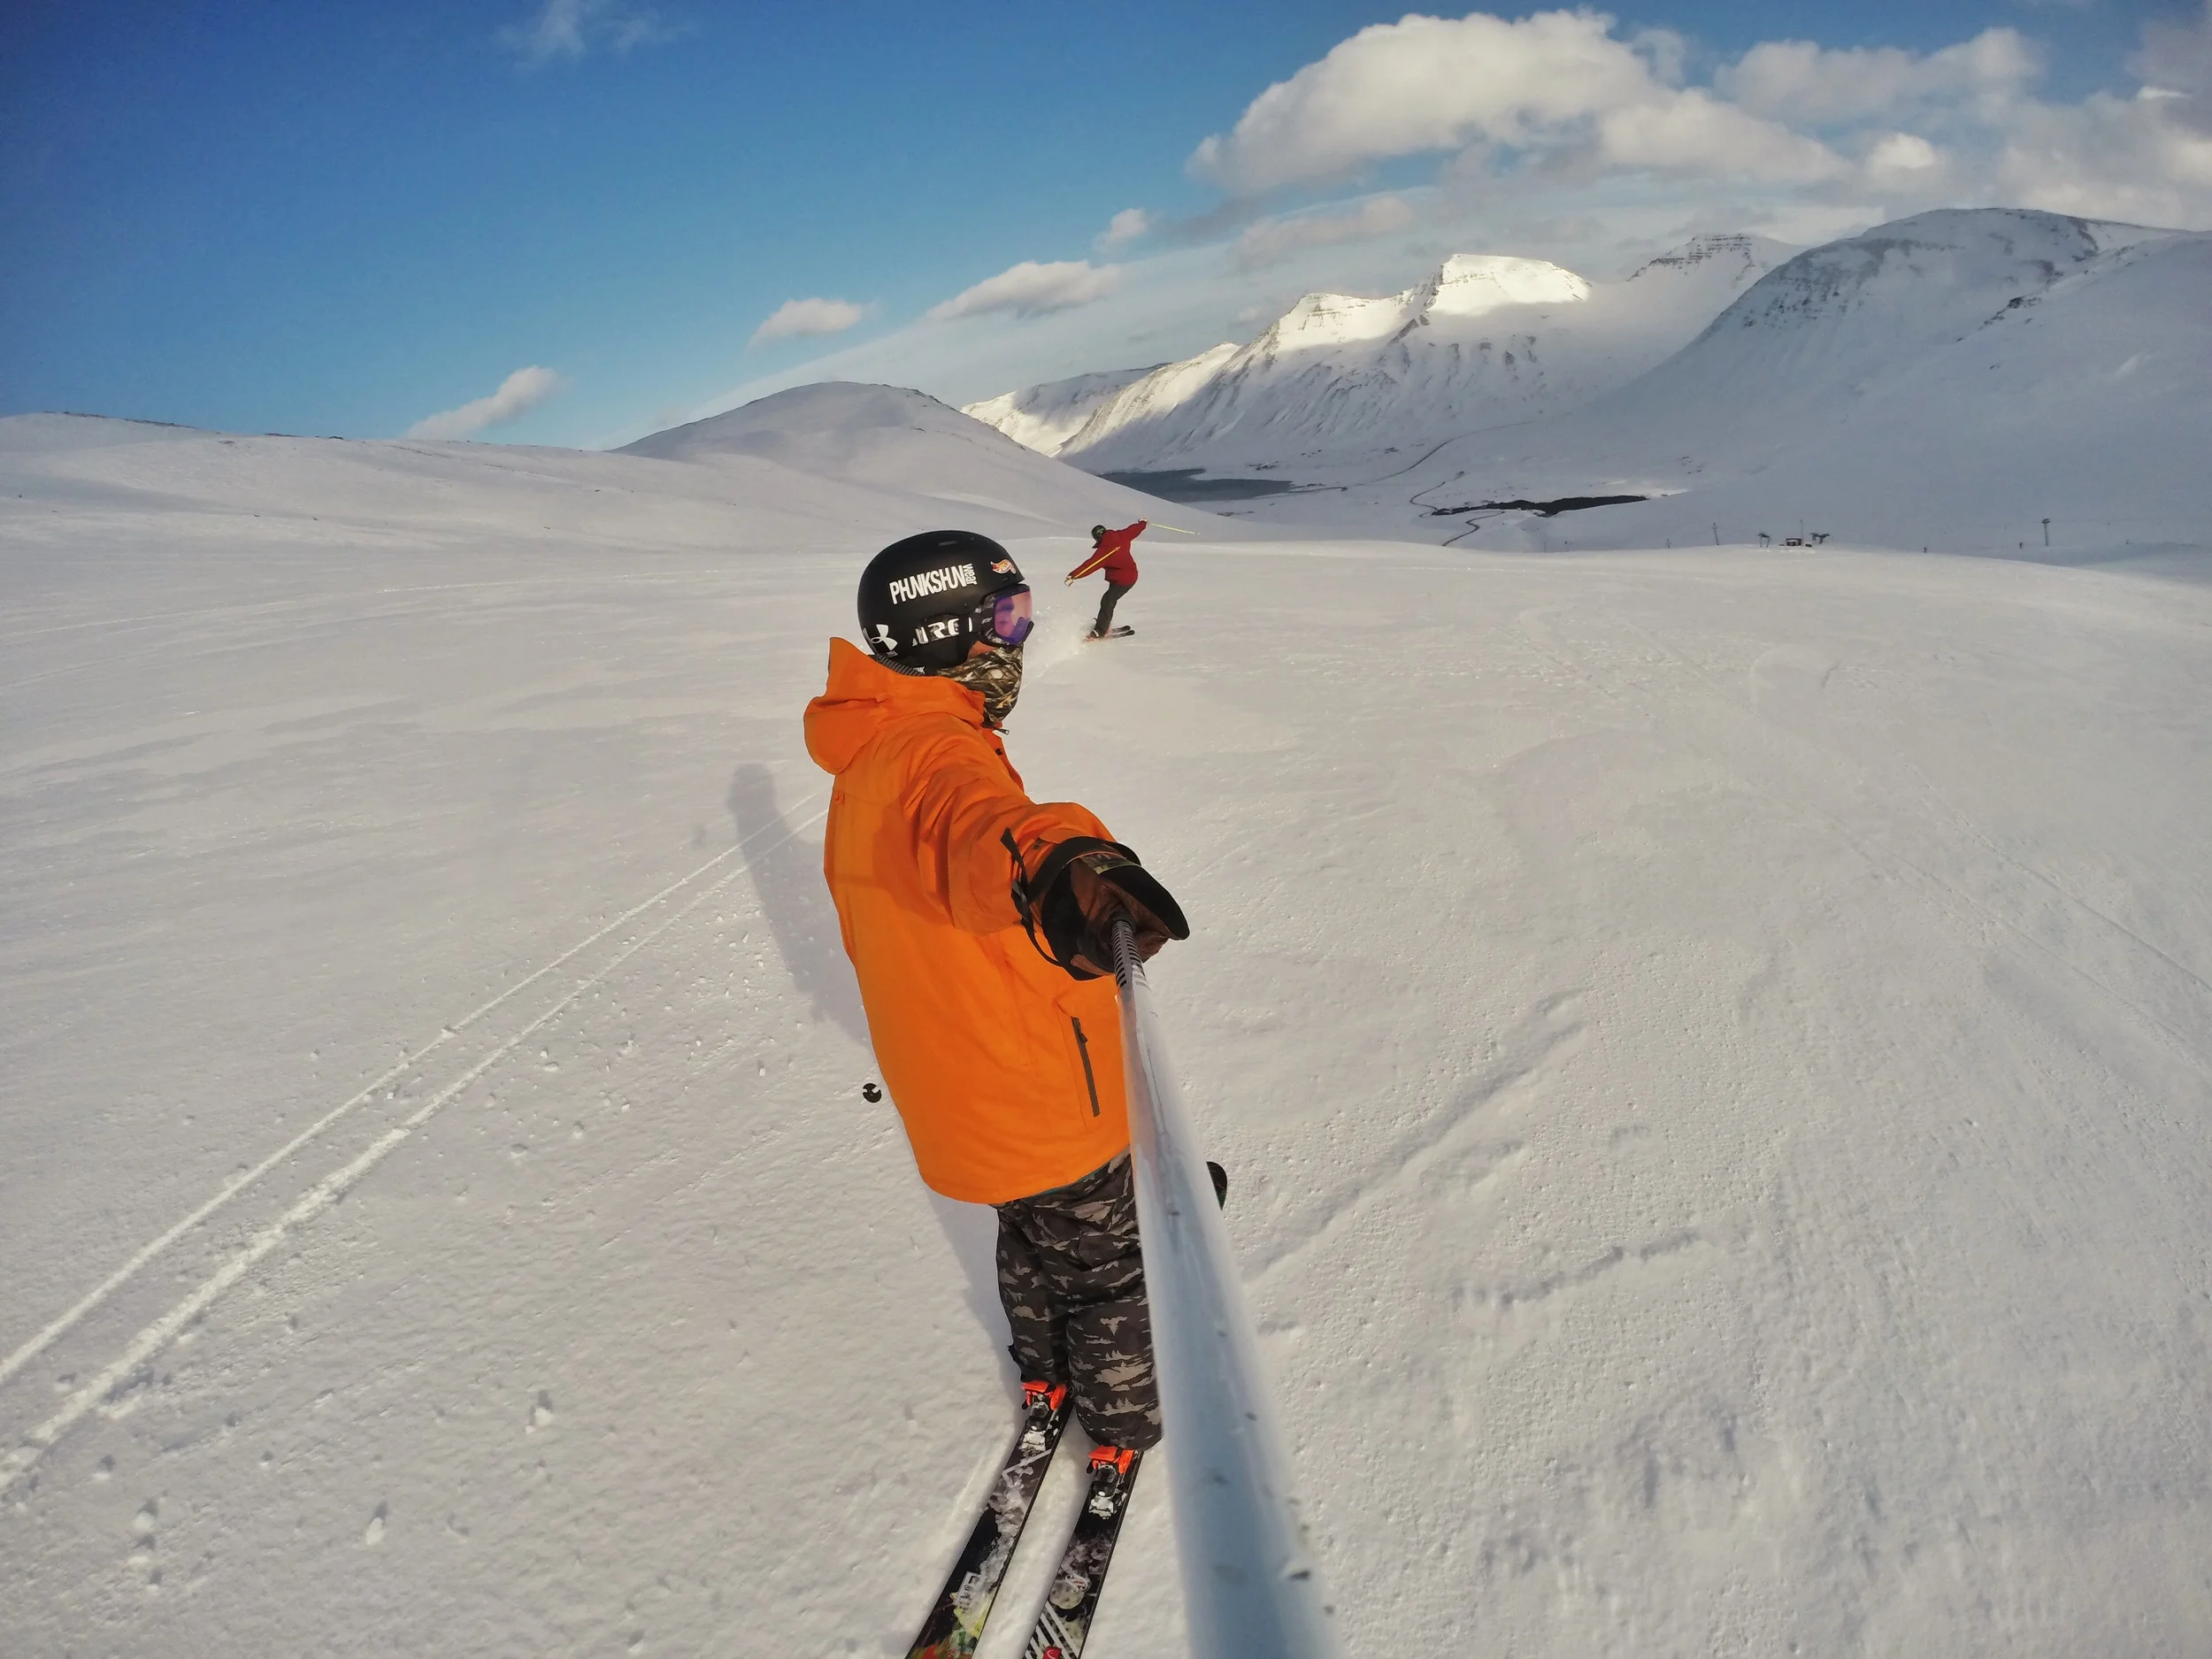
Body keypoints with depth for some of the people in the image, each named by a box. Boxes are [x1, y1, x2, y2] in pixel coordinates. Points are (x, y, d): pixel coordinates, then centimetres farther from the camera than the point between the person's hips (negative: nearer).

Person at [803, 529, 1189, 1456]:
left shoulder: (867, 761, 3)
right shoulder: (937, 754, -28)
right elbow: (980, 830, -55)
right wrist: (1062, 862, -76)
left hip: (952, 1092, 8)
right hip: (1046, 1102, -8)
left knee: (1031, 1238, 31)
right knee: (1101, 1260, 18)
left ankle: (1046, 1372, 54)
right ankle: (1122, 1421, 40)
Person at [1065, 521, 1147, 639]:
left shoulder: (1103, 550, -21)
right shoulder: (1122, 537, 0)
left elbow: (1090, 565, -28)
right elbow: (1133, 530, 19)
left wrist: (1073, 575, -31)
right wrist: (1143, 523, 40)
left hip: (1121, 580, -9)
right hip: (1131, 576, 9)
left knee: (1107, 602, -11)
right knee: (1111, 600, 18)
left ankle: (1099, 632, -15)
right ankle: (1104, 625, 27)